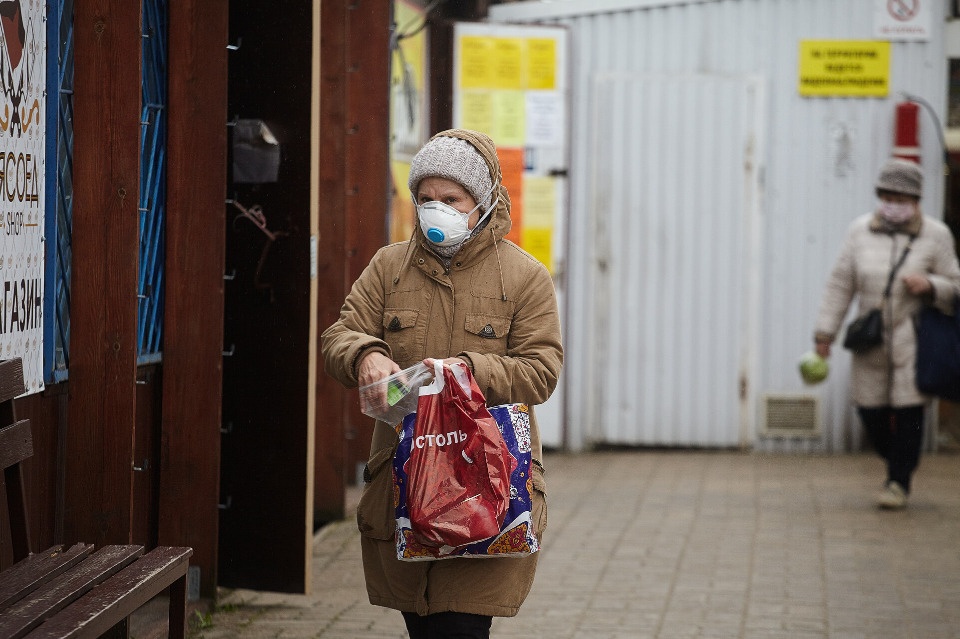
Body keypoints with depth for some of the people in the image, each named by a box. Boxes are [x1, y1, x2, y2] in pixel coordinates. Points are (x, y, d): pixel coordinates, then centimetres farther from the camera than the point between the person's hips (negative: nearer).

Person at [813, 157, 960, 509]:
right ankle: (896, 462, 30)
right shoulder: (860, 231, 4)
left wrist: (930, 286, -17)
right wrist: (825, 331, 4)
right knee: (871, 413, 4)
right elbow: (841, 284, 7)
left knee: (908, 413, -5)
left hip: (915, 344, -2)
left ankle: (899, 481, 10)